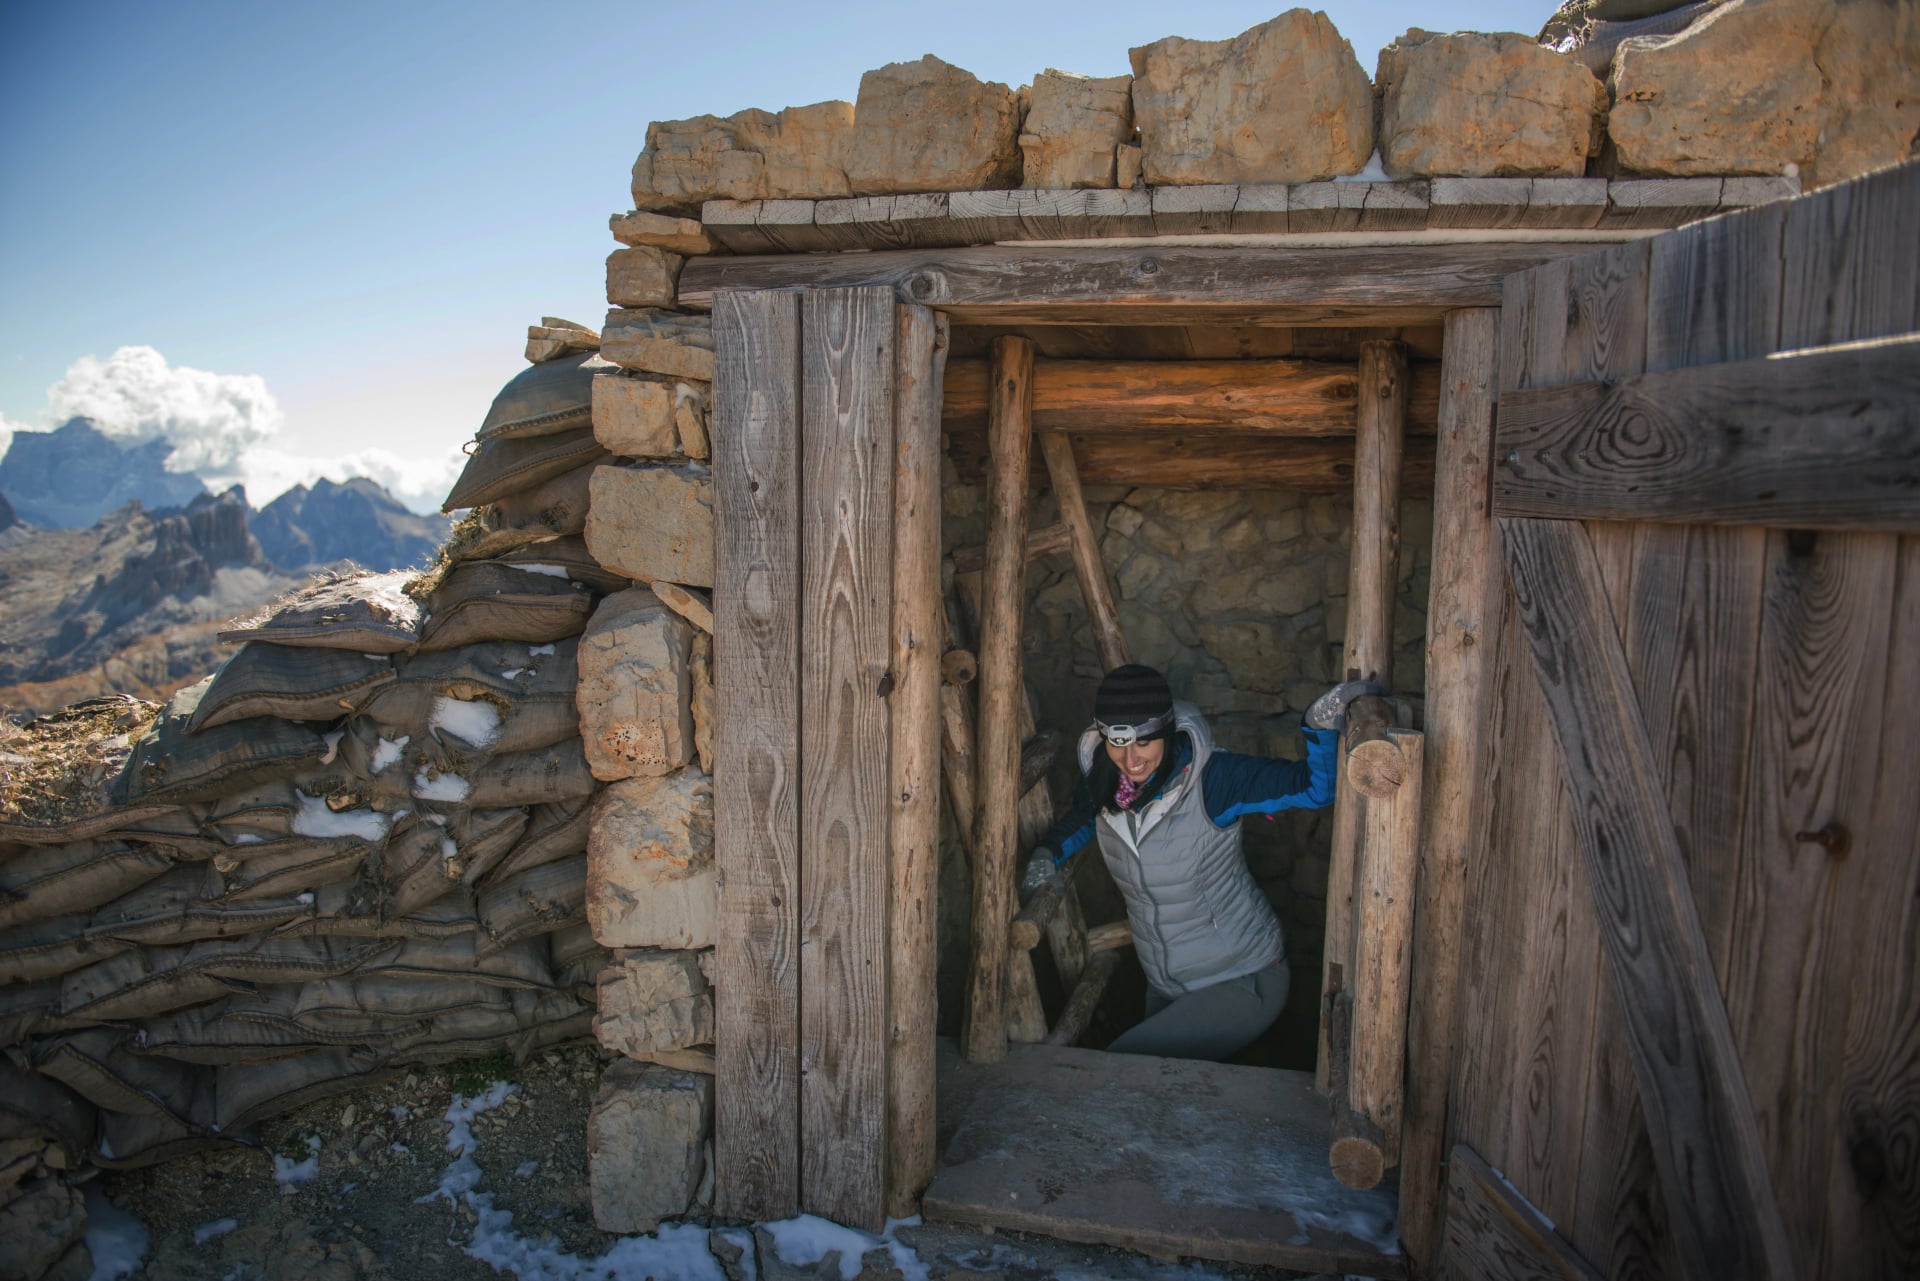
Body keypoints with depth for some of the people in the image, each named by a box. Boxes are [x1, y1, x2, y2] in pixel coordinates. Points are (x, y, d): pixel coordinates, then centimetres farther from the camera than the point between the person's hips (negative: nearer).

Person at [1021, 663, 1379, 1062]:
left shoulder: (1211, 778, -26)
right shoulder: (1101, 784, -9)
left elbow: (1316, 786, -27)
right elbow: (1080, 820, 15)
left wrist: (1323, 721, -43)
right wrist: (1046, 856, -3)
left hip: (1243, 984, -6)